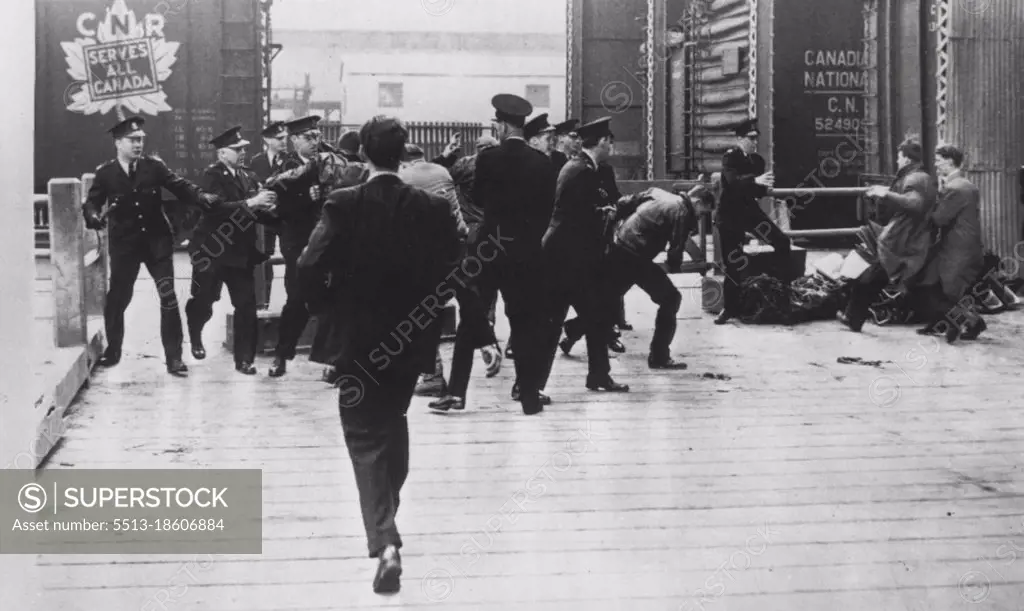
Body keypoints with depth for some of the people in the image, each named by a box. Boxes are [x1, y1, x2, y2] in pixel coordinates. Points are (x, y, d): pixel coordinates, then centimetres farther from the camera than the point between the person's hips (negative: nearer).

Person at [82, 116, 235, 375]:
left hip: (157, 240, 0)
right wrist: (94, 217, -21)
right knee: (117, 297, 8)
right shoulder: (105, 173, -1)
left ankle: (174, 356, 2)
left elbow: (180, 186, -7)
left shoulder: (153, 166, -1)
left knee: (168, 297, -5)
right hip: (124, 243, 0)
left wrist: (204, 197, -24)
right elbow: (91, 202, 2)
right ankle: (113, 349, 30)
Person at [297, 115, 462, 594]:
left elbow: (310, 268, -18)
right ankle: (387, 506, 42)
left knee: (366, 438, 3)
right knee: (392, 419, 27)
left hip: (359, 339, -3)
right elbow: (453, 269, -6)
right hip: (413, 339, 3)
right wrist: (423, 309, 10)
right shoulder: (433, 208, -6)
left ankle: (385, 540, -13)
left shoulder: (343, 205, -12)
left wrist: (328, 309, 0)